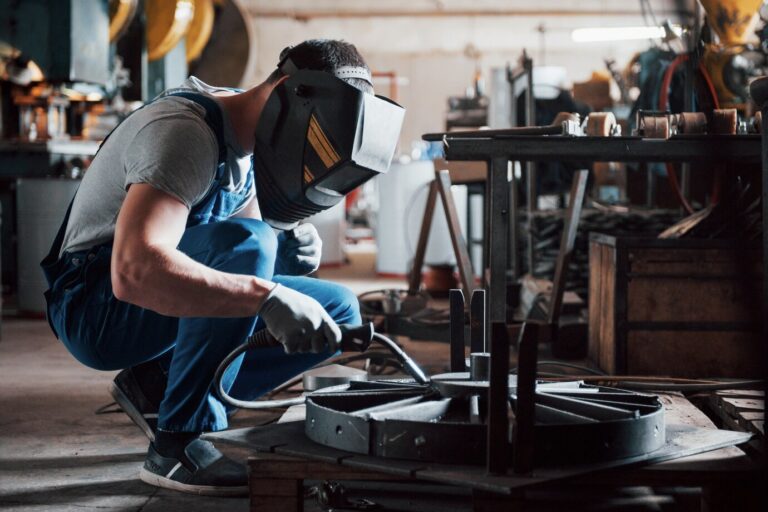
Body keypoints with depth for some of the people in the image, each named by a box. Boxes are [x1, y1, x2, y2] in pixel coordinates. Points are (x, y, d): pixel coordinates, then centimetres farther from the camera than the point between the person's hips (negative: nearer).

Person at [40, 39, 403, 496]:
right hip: (97, 305, -9)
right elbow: (133, 270, -40)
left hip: (161, 310, 9)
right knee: (242, 242, -33)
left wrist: (292, 246, -12)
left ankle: (159, 386, 3)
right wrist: (268, 297, -45)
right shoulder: (185, 130, -26)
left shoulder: (249, 135, 3)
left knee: (339, 309, 0)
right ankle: (178, 445, -24)